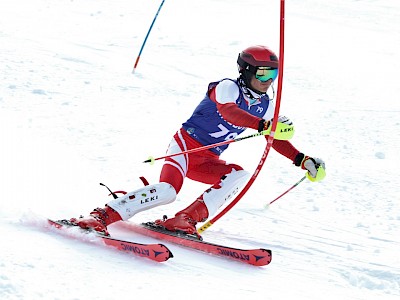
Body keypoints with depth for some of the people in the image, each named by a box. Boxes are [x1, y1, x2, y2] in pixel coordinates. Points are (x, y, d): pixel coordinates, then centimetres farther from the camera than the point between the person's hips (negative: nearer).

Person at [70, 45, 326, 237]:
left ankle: (186, 219, -26)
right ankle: (104, 216, -25)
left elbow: (276, 139, 19)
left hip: (208, 161, 7)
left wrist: (303, 160, 6)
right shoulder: (228, 87, -13)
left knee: (240, 175, -22)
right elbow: (228, 111, -35)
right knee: (168, 190, -31)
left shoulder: (265, 106, 8)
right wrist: (263, 125, -49)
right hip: (186, 145, -7)